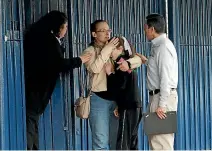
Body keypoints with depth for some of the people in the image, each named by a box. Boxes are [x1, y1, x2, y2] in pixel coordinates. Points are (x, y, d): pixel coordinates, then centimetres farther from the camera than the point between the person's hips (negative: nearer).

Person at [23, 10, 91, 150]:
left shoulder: (39, 36, 17)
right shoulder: (49, 40, -11)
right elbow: (60, 64, -15)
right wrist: (79, 60, -2)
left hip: (31, 89, 9)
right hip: (33, 91, -9)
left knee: (32, 130, 10)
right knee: (29, 130, -9)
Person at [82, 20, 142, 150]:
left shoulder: (115, 48, 12)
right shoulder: (90, 51, 2)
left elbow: (138, 60, 4)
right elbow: (94, 68, -17)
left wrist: (127, 62, -16)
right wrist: (106, 50, -13)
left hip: (116, 98, 4)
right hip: (99, 99, -4)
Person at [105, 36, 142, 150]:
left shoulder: (122, 64, -11)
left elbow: (120, 86, -19)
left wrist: (110, 73, -10)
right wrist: (119, 107, 14)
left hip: (128, 108, -10)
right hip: (133, 107, 10)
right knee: (132, 142, 11)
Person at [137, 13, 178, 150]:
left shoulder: (163, 46, -15)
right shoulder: (158, 45, 14)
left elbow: (166, 77, -21)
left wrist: (162, 104, -23)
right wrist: (146, 61, 21)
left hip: (163, 96, -10)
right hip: (157, 95, 10)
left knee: (161, 140, -10)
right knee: (155, 138, 15)